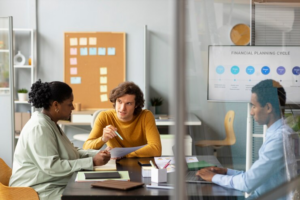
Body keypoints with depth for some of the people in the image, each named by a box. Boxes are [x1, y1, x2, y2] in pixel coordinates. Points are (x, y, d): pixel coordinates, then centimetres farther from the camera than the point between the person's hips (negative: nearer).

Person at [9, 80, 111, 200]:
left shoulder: (51, 124, 13)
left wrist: (98, 154, 3)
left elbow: (71, 153, 19)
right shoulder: (39, 128, -17)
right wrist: (92, 162, -22)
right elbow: (51, 167, -24)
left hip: (55, 185, 9)